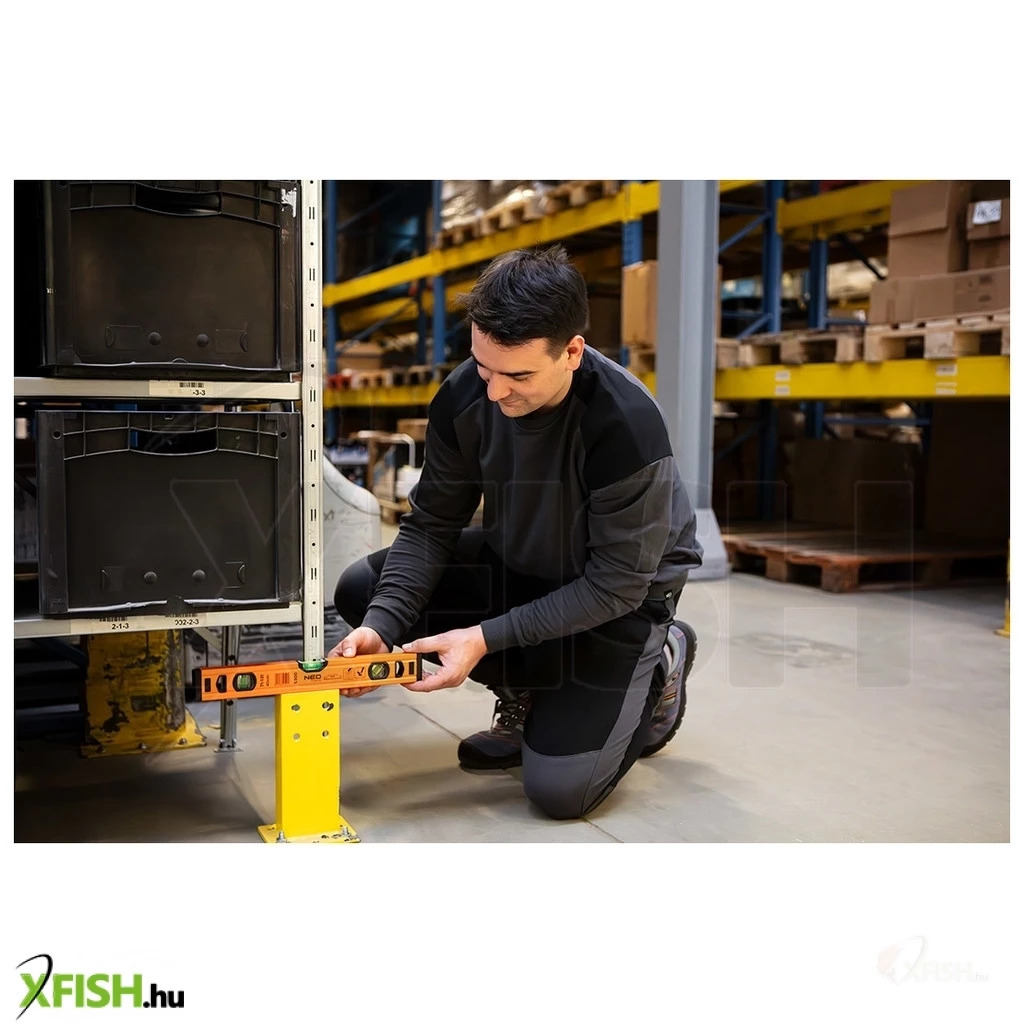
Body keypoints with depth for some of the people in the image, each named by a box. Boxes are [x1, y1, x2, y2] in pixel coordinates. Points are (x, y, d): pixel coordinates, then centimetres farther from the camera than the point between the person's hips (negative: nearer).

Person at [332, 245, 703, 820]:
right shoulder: (465, 396, -19)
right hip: (518, 563, 6)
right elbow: (431, 525, -10)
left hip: (625, 591, -5)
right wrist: (381, 624, -25)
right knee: (362, 591, -10)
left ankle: (654, 675, 13)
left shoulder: (628, 427, -34)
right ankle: (527, 693, 7)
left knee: (559, 789, -17)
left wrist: (486, 638, -30)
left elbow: (616, 583, -26)